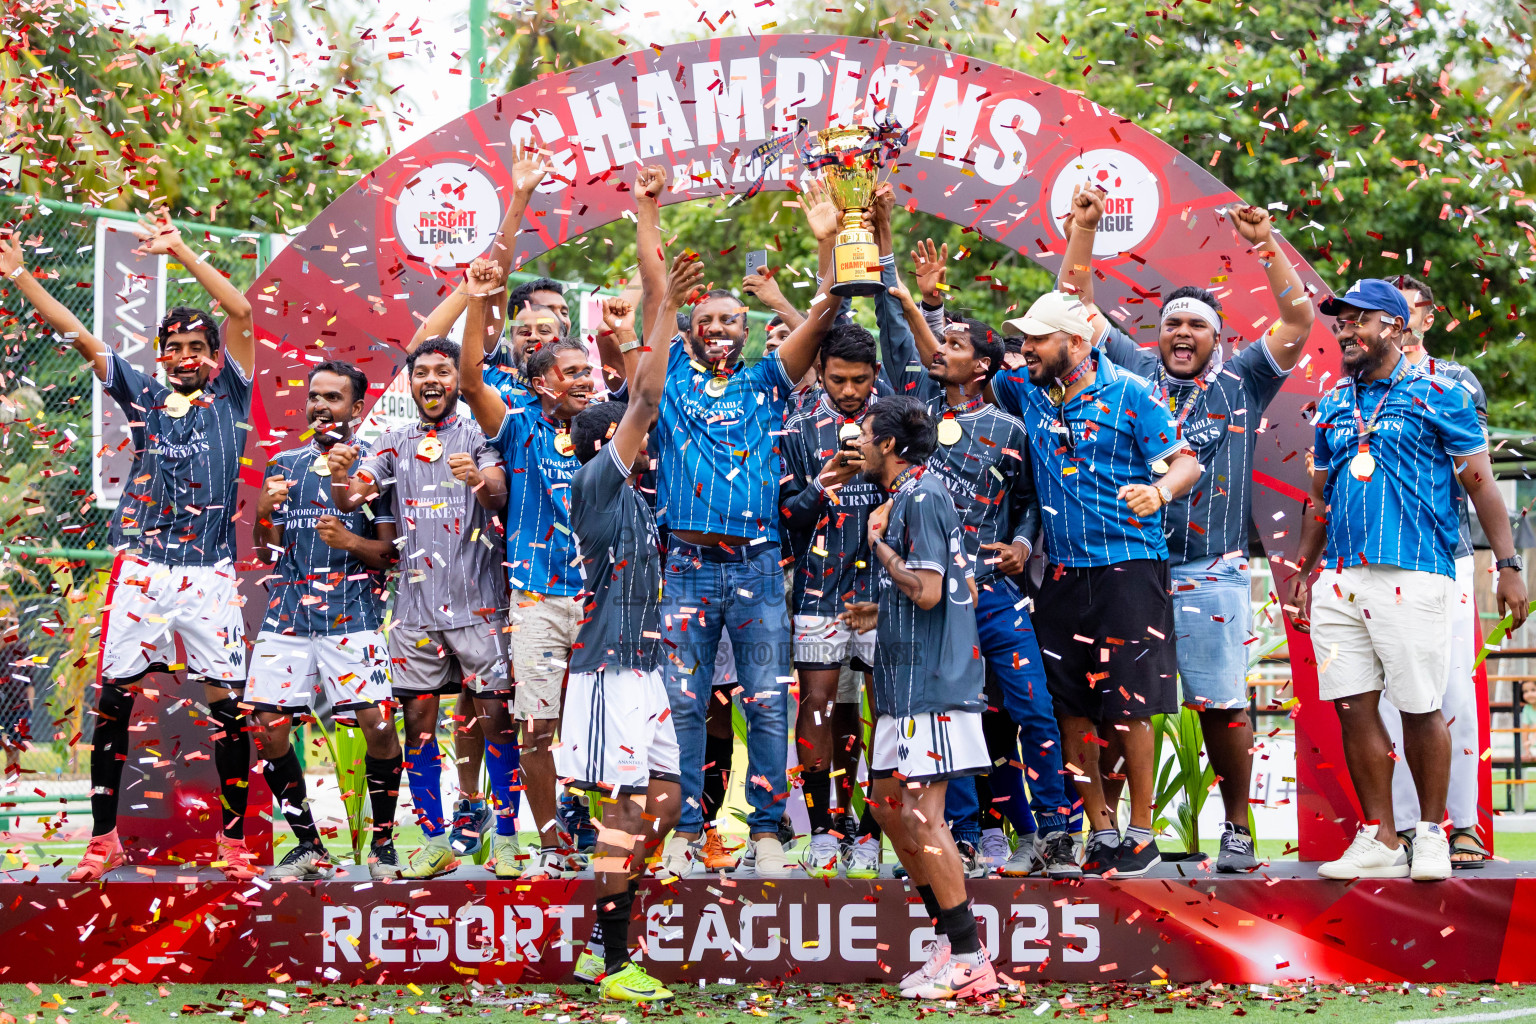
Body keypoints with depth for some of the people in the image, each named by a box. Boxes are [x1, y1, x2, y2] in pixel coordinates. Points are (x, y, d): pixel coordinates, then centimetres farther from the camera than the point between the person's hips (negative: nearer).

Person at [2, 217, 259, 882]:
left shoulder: (229, 398, 8)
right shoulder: (143, 396, 14)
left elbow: (241, 313, -3)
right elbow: (76, 335, 10)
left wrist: (180, 251, -6)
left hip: (208, 573, -2)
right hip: (140, 570, 2)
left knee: (227, 704, -3)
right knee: (112, 699, 1)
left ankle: (234, 842, 6)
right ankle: (103, 839, 8)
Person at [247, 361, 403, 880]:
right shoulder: (284, 464, 16)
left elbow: (389, 550, 0)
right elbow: (266, 553, 15)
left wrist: (347, 541, -18)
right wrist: (264, 514, -5)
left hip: (353, 615, -4)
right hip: (288, 613, 4)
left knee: (377, 724, -14)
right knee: (267, 727, -5)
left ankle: (382, 846, 1)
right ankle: (309, 849, 8)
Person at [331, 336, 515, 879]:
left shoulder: (479, 436, 4)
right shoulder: (395, 442, 13)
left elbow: (500, 497, -12)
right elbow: (352, 499, 2)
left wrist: (480, 480, -36)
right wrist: (340, 477, -23)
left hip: (478, 599, -3)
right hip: (416, 602, 3)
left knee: (495, 715, -3)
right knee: (418, 718, 3)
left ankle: (506, 838, 4)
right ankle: (435, 841, 10)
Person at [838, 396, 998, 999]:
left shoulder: (921, 497, -13)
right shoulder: (913, 496, 18)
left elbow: (926, 589, -23)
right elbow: (961, 591, 23)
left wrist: (880, 546, -8)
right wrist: (879, 616, 24)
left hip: (928, 684, -11)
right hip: (907, 681, 11)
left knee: (920, 815, -10)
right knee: (888, 803, 14)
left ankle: (968, 961, -7)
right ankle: (950, 937, 18)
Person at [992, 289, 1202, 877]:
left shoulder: (1130, 394, -5)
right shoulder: (1027, 390, 10)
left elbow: (1186, 462, -7)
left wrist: (1159, 492, -29)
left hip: (1128, 566, -5)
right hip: (1063, 572, 5)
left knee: (1128, 706, -6)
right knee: (1069, 707, 4)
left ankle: (1142, 833, 2)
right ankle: (1100, 829, 12)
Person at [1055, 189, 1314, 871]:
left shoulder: (1241, 381, 9)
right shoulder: (1133, 370, 13)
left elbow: (1300, 319, 1)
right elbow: (1077, 304, 15)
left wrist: (1266, 245, -6)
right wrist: (1083, 229, 9)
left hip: (1211, 575, -2)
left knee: (1221, 705, -2)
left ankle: (1237, 831, 7)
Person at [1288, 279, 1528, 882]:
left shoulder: (1438, 396, 1)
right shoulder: (1333, 405, 17)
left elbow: (1480, 483, 0)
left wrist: (1508, 565, -5)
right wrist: (1304, 569, 21)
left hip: (1411, 576, -5)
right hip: (1341, 578, 5)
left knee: (1419, 708, -4)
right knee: (1353, 706, 1)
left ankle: (1432, 833, 11)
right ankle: (1379, 839, 7)